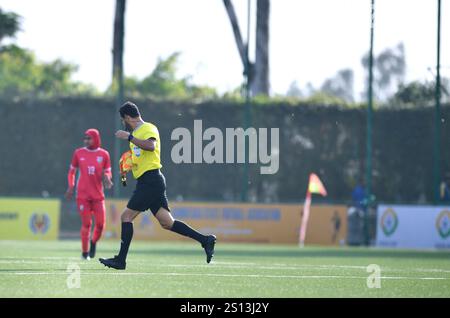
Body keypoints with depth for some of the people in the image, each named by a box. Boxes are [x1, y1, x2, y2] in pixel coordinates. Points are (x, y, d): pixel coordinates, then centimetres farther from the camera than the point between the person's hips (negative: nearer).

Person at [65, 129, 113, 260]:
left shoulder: (104, 154, 4)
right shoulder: (78, 153, 4)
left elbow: (108, 173, 11)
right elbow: (72, 171, 13)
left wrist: (106, 177, -12)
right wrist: (71, 186, 1)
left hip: (98, 195, 1)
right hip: (83, 194, -1)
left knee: (100, 223, -4)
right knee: (86, 223, -6)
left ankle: (94, 243, 25)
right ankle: (85, 252, 7)